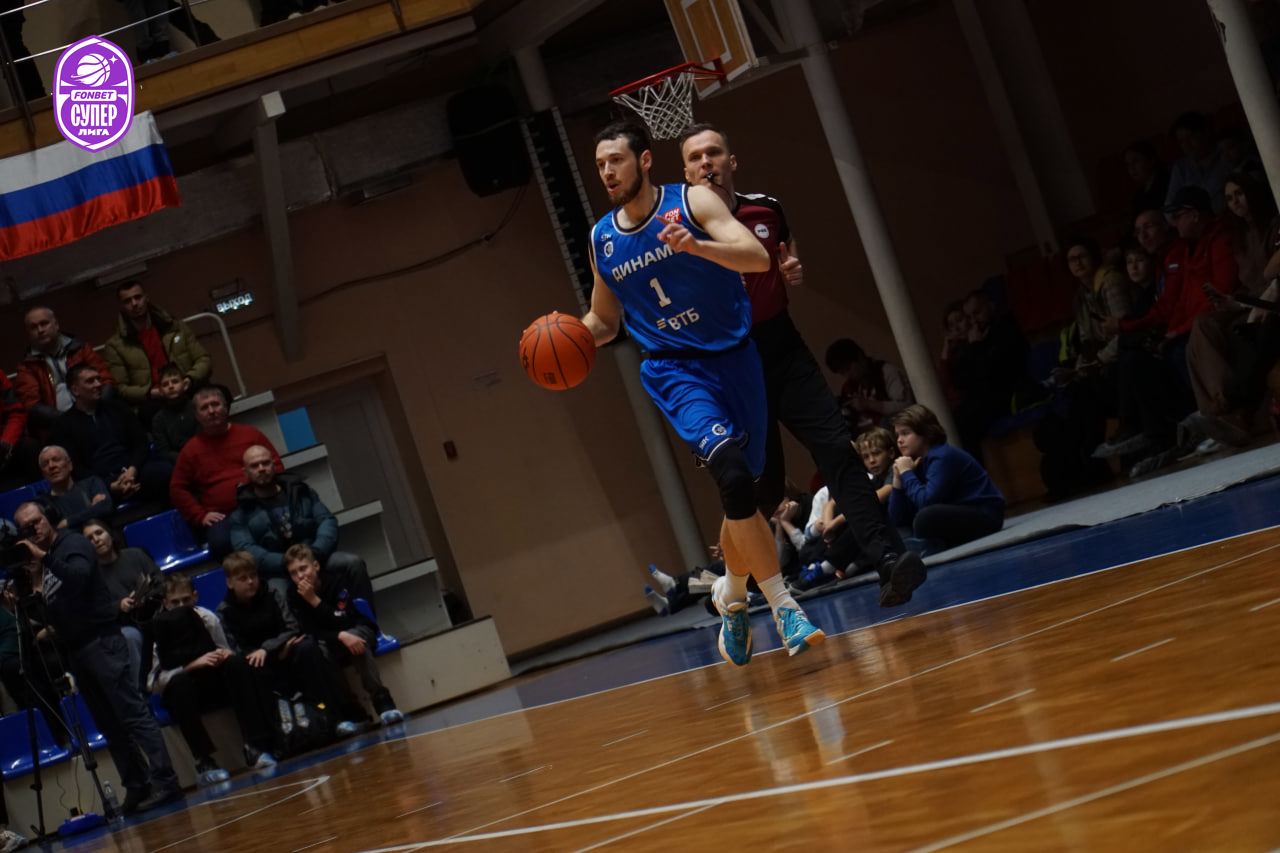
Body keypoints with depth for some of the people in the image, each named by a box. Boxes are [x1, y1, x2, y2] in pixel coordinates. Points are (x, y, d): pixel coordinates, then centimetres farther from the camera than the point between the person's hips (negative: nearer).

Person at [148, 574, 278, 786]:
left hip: (211, 679, 3)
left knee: (236, 663, -26)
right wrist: (193, 665, -28)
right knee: (180, 683, -37)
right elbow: (154, 681, -18)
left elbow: (226, 652, 9)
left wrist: (226, 655, -18)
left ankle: (255, 747, -31)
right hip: (183, 689, -3)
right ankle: (203, 762, -36)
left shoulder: (207, 618, -3)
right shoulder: (159, 628, -13)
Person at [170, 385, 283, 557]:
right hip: (222, 516, 0)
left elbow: (276, 466, 18)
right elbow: (177, 489, 16)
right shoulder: (191, 450, 16)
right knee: (221, 543, -36)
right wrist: (200, 515, 2)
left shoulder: (251, 434, 17)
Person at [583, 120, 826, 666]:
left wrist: (695, 246, -36)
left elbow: (757, 258, -19)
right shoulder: (602, 239, 5)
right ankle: (781, 603, -20)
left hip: (733, 356, 0)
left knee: (739, 497, 8)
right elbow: (604, 320, 18)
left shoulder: (692, 202, -6)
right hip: (674, 370, 0)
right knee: (733, 475, -25)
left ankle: (732, 595, 35)